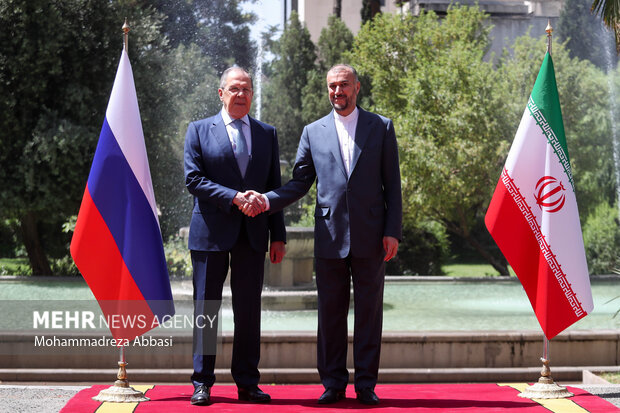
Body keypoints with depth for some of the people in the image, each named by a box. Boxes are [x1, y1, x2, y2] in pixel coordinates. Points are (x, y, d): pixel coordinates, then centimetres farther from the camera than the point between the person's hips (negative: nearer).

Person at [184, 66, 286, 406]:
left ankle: (247, 383, 11)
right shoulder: (199, 130, 5)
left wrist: (278, 236, 6)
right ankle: (202, 383, 8)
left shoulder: (267, 133, 13)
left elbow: (275, 187, 12)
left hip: (252, 234, 3)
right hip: (212, 231, -2)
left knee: (249, 309, 4)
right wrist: (234, 197, -16)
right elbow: (193, 179, -5)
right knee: (206, 307, 1)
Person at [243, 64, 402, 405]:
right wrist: (267, 201, -6)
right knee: (330, 313, 4)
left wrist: (393, 231, -4)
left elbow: (392, 184, 4)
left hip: (370, 236, -1)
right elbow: (300, 182, 11)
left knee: (369, 313, 3)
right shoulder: (313, 132, 11)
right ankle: (333, 384, 13)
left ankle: (366, 384, 11)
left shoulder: (381, 127, 7)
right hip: (330, 236, 1)